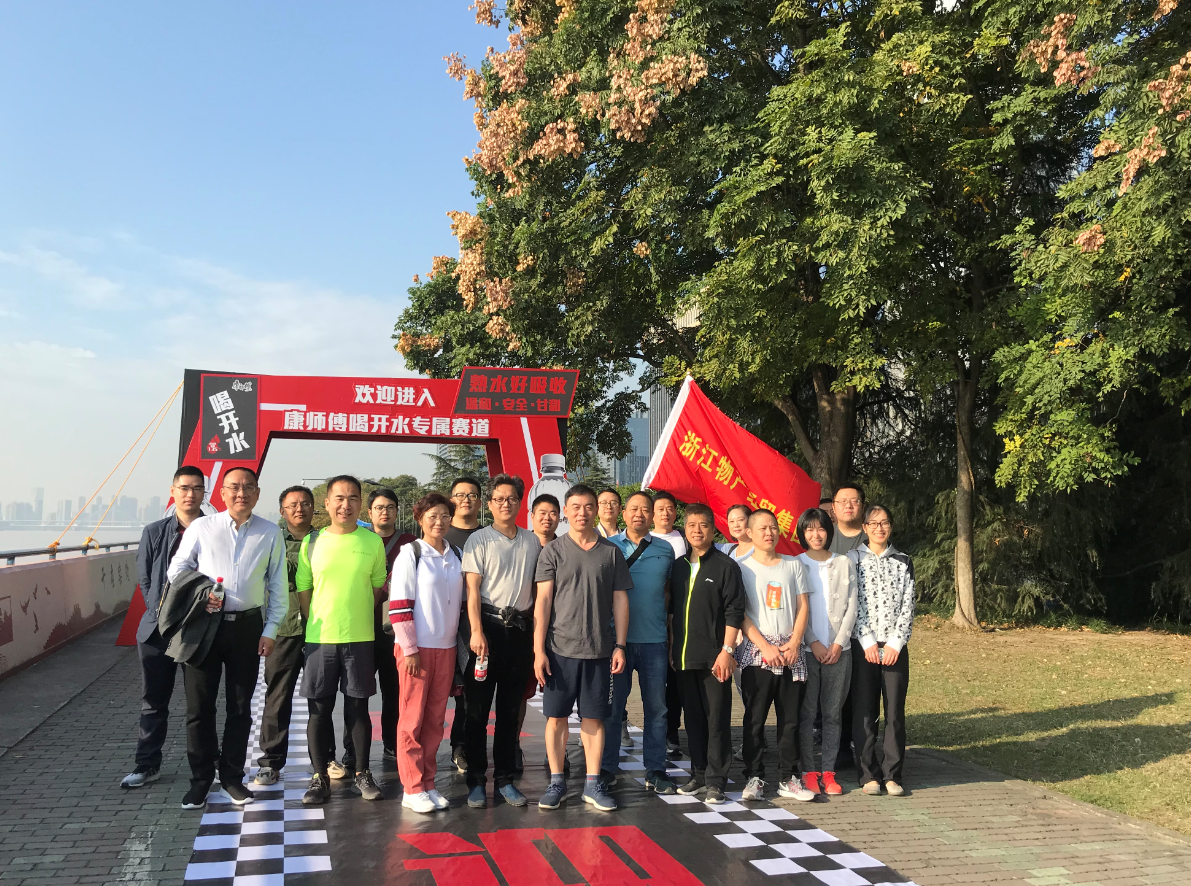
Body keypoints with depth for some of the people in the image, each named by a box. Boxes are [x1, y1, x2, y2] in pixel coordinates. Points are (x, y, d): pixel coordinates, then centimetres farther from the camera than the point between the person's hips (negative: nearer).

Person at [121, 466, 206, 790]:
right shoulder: (154, 532, 6)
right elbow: (144, 580, 7)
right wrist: (162, 612, -4)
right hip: (158, 628, 2)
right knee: (153, 700, 10)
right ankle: (147, 765, 21)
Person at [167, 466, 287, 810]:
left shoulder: (270, 533, 4)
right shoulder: (201, 527, 2)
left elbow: (277, 587, 6)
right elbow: (177, 568, 8)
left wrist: (270, 630, 1)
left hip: (248, 626, 1)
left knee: (240, 707, 9)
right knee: (199, 706, 4)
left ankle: (232, 777, 22)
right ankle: (200, 780, 17)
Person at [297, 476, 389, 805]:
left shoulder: (373, 542, 2)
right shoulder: (312, 542, 2)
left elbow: (378, 587, 9)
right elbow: (303, 590, 7)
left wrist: (355, 617, 3)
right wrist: (317, 625, 3)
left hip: (360, 638, 0)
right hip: (319, 639, 0)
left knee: (358, 707, 7)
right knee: (319, 709, 4)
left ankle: (361, 774, 19)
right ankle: (320, 777, 16)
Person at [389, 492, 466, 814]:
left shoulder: (456, 555, 9)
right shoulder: (411, 553, -7)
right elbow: (398, 604, -11)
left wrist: (458, 639, 12)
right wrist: (409, 649, -14)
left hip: (446, 647, 5)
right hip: (416, 647, -5)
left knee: (435, 719, 10)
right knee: (412, 719, 2)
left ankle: (428, 784, 20)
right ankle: (412, 790, 10)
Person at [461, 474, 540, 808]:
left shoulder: (533, 542, 10)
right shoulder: (479, 540, -2)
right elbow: (472, 589, -7)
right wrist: (477, 631, -16)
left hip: (521, 628, 4)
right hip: (489, 626, -3)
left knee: (511, 708, 10)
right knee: (478, 708, 1)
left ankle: (505, 778, 20)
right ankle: (476, 780, 11)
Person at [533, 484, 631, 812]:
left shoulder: (611, 552, 7)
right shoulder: (553, 551, 1)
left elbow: (620, 601, 8)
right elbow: (543, 601, -2)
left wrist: (620, 646, 2)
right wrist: (538, 650, -7)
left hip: (599, 651, 1)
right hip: (560, 649, -1)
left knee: (594, 718, 6)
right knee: (556, 716, 4)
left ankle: (593, 784, 16)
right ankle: (556, 783, 16)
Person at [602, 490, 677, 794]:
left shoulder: (665, 550, 9)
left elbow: (668, 592, 15)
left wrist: (671, 634, 10)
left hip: (654, 640, 2)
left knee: (656, 706, 6)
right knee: (612, 705, 4)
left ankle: (655, 771, 15)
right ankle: (607, 768, 15)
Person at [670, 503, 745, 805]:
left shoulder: (725, 565, -4)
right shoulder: (679, 566, 12)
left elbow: (734, 612, -8)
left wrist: (727, 650, -14)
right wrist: (671, 649, 12)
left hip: (714, 656, -5)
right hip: (684, 657, 5)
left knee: (717, 720, 0)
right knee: (693, 719, 12)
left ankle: (715, 780, 8)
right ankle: (698, 775, 23)